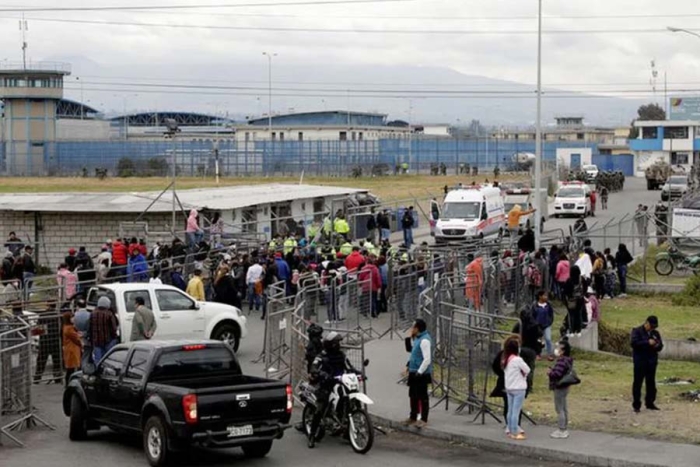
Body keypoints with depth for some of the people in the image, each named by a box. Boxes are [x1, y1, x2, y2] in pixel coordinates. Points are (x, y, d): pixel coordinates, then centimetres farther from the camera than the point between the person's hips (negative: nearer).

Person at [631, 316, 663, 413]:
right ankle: (636, 405, 1)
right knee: (638, 383, -3)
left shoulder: (655, 333, 12)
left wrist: (657, 346, -10)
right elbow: (634, 343, -18)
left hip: (652, 361, 5)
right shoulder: (637, 331, -4)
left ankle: (650, 403, 20)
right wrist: (647, 342, -23)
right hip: (640, 362, -5)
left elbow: (660, 346, 14)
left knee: (651, 383, 10)